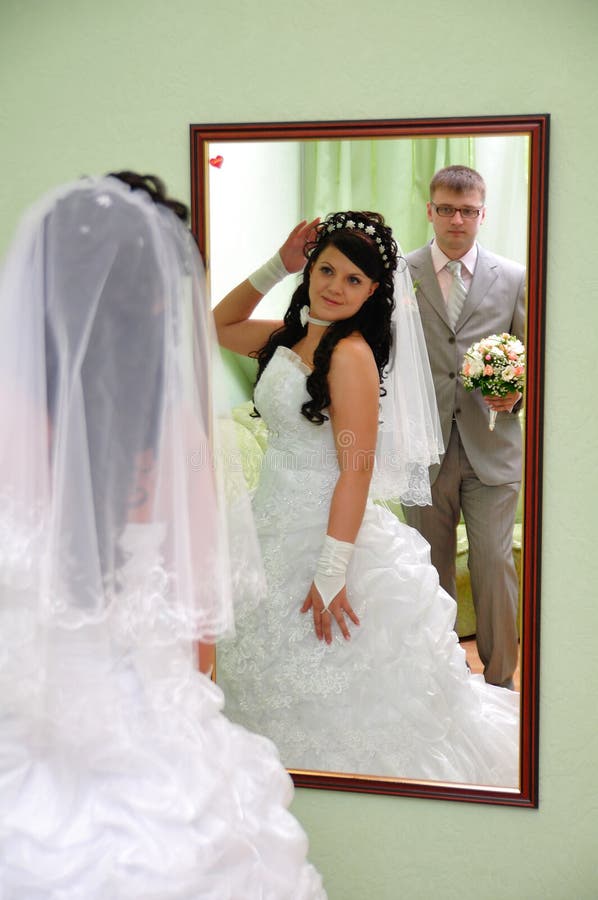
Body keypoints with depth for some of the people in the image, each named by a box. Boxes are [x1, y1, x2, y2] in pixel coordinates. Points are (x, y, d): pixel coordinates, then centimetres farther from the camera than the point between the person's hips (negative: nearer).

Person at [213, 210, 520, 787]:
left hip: (326, 534, -8)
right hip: (277, 528, 8)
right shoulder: (289, 336, 4)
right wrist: (277, 266, 7)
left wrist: (330, 576, -23)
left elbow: (356, 472, -22)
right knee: (285, 690, 22)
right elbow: (219, 327, 20)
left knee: (332, 698, 6)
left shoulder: (352, 354, -19)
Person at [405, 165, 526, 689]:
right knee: (431, 568, 12)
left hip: (491, 448, 0)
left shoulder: (514, 279, 4)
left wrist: (519, 392, -13)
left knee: (495, 563, 0)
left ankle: (500, 680, 18)